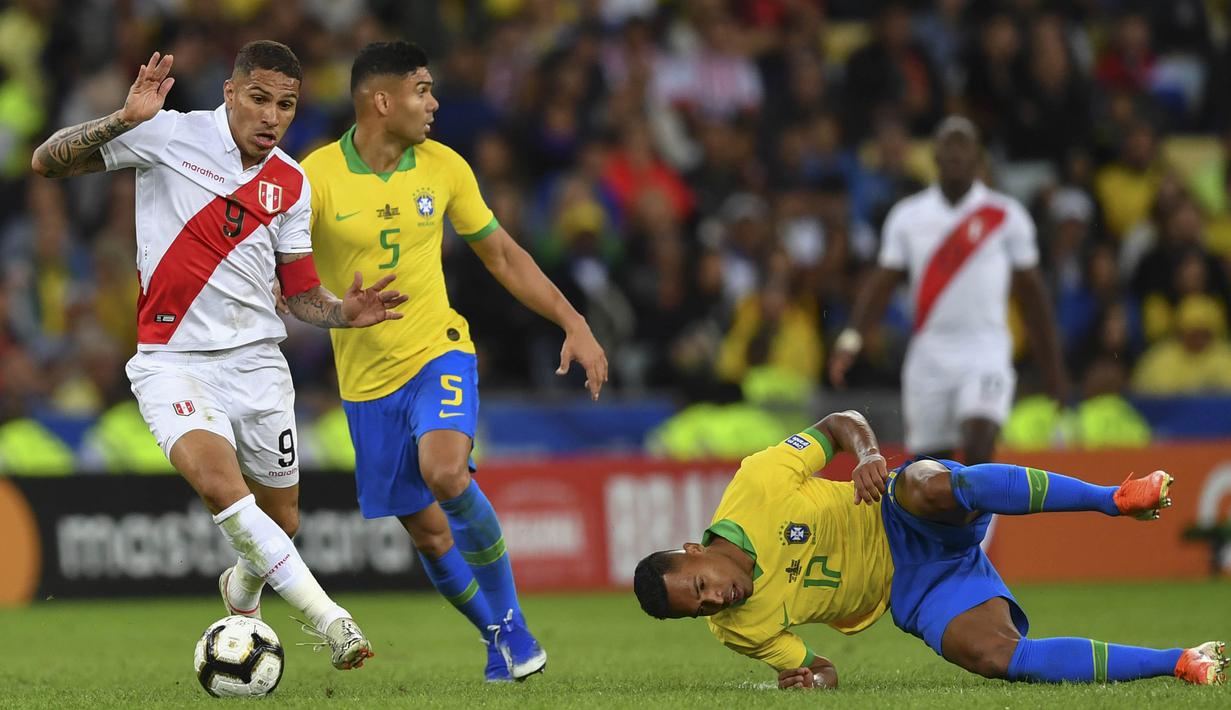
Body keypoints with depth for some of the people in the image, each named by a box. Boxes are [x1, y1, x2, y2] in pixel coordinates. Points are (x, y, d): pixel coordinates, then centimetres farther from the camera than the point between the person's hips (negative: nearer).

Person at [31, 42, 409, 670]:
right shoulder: (170, 136, -7)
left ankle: (242, 588, 47)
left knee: (280, 521, 10)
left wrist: (344, 313, -9)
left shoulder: (291, 185, 6)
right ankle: (329, 621, -28)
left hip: (257, 360, 5)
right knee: (220, 483, -30)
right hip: (174, 359, -5)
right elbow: (48, 162, -9)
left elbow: (299, 292, 12)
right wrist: (125, 119, -24)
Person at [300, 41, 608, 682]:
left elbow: (502, 255, 9)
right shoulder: (317, 178, -12)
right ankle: (500, 639, 26)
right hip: (366, 378, 0)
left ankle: (509, 619, -12)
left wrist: (573, 324, 5)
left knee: (446, 473, -28)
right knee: (427, 533, 4)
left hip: (437, 351, 0)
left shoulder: (443, 167, -2)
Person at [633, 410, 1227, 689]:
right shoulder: (737, 628, -11)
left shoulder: (756, 486, -18)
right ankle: (1177, 664, -18)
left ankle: (1116, 499, -28)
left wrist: (867, 453, -27)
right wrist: (813, 678, -21)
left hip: (909, 520, -1)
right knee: (994, 655, -29)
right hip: (911, 594, 1)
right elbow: (812, 666, 3)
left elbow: (842, 422, -5)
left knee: (927, 486, -40)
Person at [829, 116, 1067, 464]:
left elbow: (1031, 291, 7)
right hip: (928, 355, 3)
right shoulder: (907, 216, 7)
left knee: (978, 448, -23)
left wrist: (1052, 369, 8)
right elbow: (882, 282, 7)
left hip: (985, 353, -3)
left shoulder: (1007, 216, 1)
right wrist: (852, 337, -9)